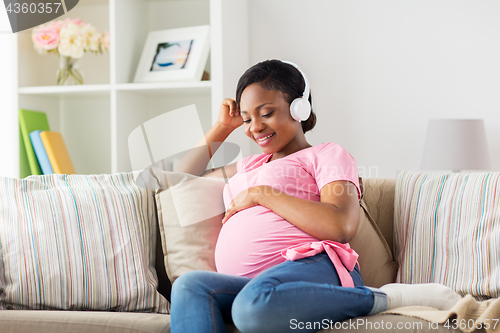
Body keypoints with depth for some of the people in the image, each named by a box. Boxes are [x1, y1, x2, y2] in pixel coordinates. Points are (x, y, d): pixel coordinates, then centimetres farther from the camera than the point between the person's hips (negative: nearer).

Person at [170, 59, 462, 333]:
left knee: (256, 305, -43)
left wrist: (261, 194, 1)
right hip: (247, 285, 6)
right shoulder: (249, 167, 37)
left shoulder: (327, 154, 16)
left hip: (312, 266, -6)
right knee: (190, 287, -29)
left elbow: (341, 227, -4)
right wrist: (223, 126, 39)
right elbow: (185, 176, 50)